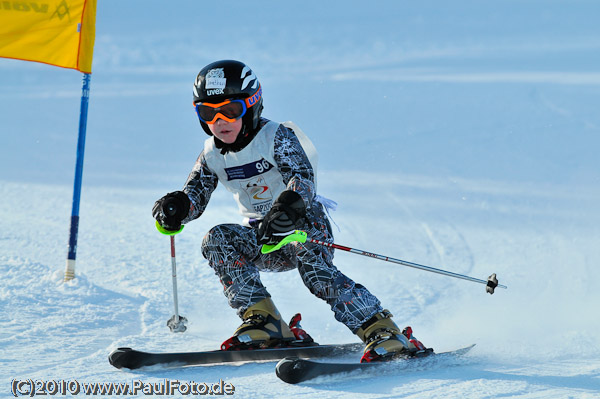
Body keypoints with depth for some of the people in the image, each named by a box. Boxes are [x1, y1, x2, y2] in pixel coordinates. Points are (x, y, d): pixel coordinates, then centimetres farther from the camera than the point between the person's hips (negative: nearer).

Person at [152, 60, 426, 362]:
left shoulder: (277, 137, -15)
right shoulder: (213, 155, 3)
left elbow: (303, 178, -31)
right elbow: (195, 196, -1)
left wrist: (288, 207, -53)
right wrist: (175, 208, -27)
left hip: (305, 224, -5)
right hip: (262, 238, 6)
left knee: (314, 266, -35)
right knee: (217, 240, -22)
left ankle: (383, 333, -38)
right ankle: (263, 321, -24)